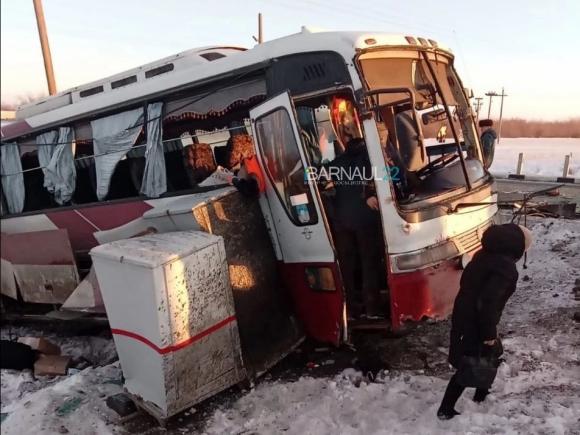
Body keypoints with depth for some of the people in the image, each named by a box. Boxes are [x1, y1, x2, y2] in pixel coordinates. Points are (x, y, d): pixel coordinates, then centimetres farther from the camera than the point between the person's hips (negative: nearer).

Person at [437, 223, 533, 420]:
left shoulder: (485, 254, 3)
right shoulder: (506, 267, -25)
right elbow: (488, 302, -30)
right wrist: (488, 333, -18)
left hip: (464, 316, 9)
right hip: (475, 323, -9)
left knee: (493, 355, 28)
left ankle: (481, 395, 45)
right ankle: (445, 410, 19)